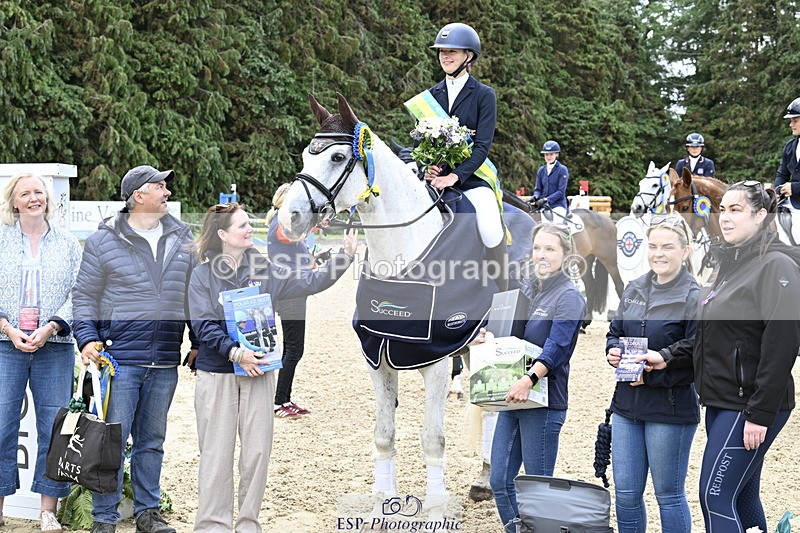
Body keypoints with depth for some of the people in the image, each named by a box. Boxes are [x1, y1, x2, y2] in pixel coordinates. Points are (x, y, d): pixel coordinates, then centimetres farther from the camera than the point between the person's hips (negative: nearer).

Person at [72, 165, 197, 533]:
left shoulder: (182, 238, 11)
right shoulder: (104, 240, -1)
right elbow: (84, 295, 2)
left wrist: (199, 343, 15)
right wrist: (87, 339, -10)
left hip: (165, 363, 4)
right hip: (120, 359, -4)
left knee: (152, 440, 12)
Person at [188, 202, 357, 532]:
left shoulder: (263, 270, 5)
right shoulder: (203, 275, -4)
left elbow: (309, 283, 6)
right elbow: (204, 326, -12)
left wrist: (345, 256, -2)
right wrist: (235, 353, -23)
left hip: (258, 372, 3)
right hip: (216, 375, -3)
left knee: (257, 451, 6)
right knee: (216, 454, 3)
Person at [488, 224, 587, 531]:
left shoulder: (568, 297, -8)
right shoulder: (528, 291, 15)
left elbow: (556, 347, -21)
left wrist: (530, 379, -35)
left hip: (544, 402, -7)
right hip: (513, 399, 7)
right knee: (500, 481, 8)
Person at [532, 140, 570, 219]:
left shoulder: (562, 170, -2)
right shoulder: (541, 170, 15)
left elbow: (561, 191, -9)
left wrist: (546, 199, -19)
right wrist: (536, 196, -8)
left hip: (558, 206, -5)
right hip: (543, 206, 5)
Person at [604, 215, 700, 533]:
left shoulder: (694, 298, -12)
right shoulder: (634, 290, 9)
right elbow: (614, 333, 20)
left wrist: (651, 376, -21)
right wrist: (613, 352, -2)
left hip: (671, 410, -6)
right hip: (627, 405, 6)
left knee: (669, 494, 6)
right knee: (625, 492, 11)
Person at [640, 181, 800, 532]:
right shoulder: (731, 264, 15)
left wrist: (761, 414, -21)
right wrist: (668, 357, 5)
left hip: (750, 406, -9)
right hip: (721, 401, 9)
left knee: (716, 498, -10)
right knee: (742, 498, 14)